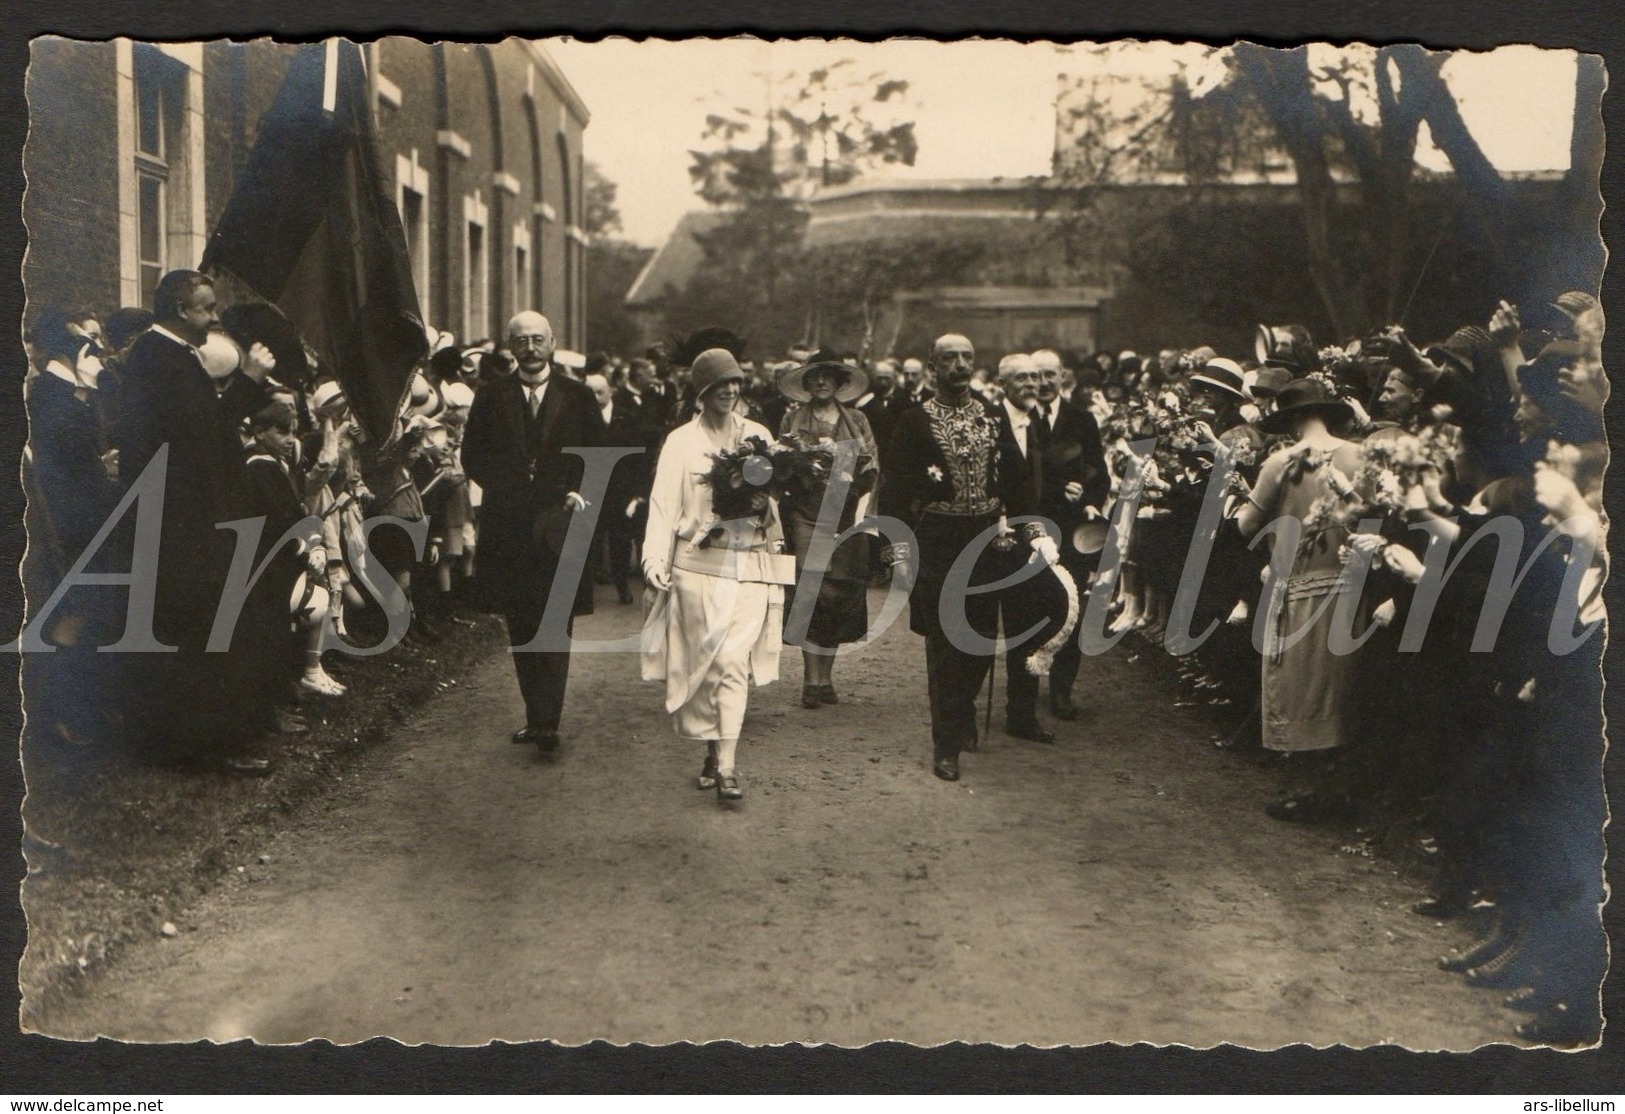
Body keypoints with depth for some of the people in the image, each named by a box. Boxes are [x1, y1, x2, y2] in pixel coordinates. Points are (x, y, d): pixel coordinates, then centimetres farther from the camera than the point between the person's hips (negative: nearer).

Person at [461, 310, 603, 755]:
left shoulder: (577, 397, 8)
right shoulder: (491, 398, 10)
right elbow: (472, 457, 9)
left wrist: (579, 491, -7)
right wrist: (507, 488, -6)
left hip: (559, 525, -2)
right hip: (509, 528, 2)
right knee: (521, 629, 7)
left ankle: (546, 722, -11)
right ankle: (538, 715, 18)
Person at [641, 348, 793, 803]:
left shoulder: (758, 436, 12)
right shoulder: (681, 441, 4)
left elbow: (775, 496, 19)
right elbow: (664, 505, -1)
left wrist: (763, 504, -6)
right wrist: (656, 563, -11)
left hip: (750, 565, 1)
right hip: (698, 565, -1)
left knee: (734, 662, -9)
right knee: (702, 662, 3)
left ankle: (726, 766, -9)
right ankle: (714, 752, 18)